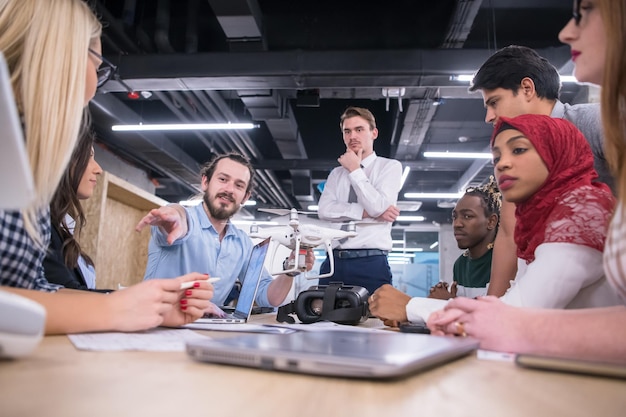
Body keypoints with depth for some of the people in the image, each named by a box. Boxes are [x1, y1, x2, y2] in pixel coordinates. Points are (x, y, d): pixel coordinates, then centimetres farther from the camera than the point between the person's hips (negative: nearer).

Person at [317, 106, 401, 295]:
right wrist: (367, 212, -10)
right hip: (333, 262, 4)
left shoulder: (390, 166, 5)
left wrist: (355, 170, -3)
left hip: (371, 263, -3)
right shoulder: (336, 173, 17)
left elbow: (379, 207, -11)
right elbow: (325, 210, 0)